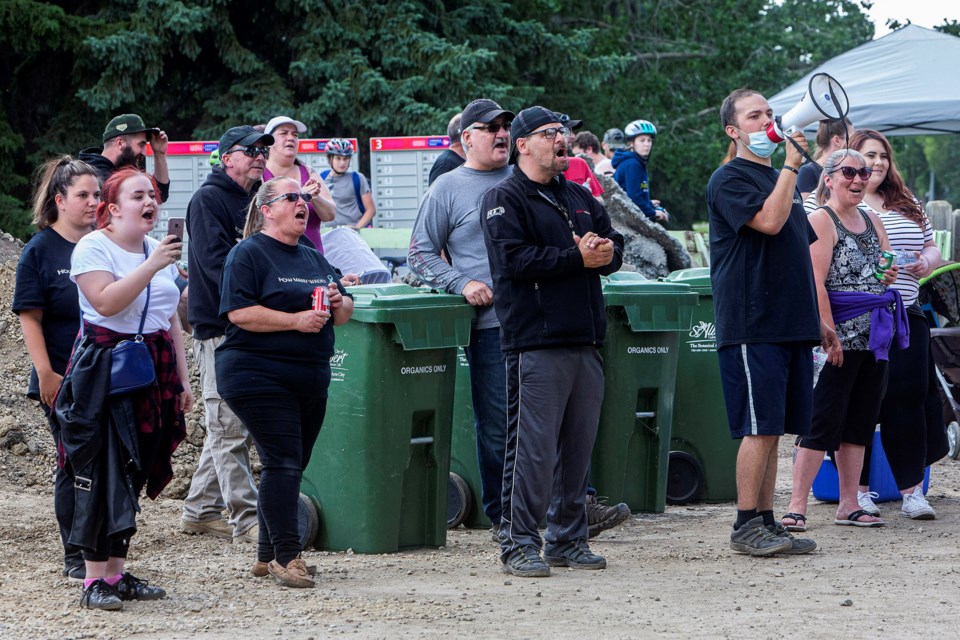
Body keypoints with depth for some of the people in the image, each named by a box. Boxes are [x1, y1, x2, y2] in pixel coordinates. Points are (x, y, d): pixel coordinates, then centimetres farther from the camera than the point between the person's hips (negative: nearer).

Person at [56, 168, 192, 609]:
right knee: (102, 475, -9)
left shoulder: (159, 249, 15)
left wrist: (182, 379, 17)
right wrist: (152, 266, -25)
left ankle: (117, 573, 14)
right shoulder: (93, 248, -6)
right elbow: (107, 301, -22)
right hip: (104, 372, -7)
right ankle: (94, 581, -7)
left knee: (134, 474, 7)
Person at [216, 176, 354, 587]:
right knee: (283, 464, -14)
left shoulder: (314, 259, 19)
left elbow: (344, 314, 23)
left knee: (290, 466, 10)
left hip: (310, 379, 8)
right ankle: (286, 556, -12)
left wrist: (339, 303, -1)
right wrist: (296, 321, -20)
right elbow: (240, 312, -17)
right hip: (259, 376, -8)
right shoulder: (248, 254, -5)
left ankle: (268, 555, 18)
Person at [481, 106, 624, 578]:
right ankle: (518, 542, -4)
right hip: (535, 340, -7)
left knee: (578, 444, 9)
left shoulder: (579, 198, 21)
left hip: (585, 339, 7)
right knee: (533, 445, -9)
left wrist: (605, 252, -5)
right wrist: (578, 258, -13)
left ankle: (568, 538, 17)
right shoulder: (505, 199, -2)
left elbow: (613, 246, 20)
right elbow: (515, 259, -15)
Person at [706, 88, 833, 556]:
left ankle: (766, 521, 12)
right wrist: (791, 164, -16)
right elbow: (769, 221, -22)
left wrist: (817, 320, 24)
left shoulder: (781, 179, 21)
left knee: (773, 430, 8)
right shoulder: (729, 179, -5)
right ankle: (746, 527, -5)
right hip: (751, 325, -8)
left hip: (791, 325, 8)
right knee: (760, 428, -9)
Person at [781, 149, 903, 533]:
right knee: (823, 422, -9)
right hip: (840, 337, -8)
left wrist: (890, 275, -2)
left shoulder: (872, 221, 16)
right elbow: (816, 283, -14)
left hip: (874, 338, 8)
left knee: (860, 423, 9)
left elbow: (888, 266, 23)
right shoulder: (821, 220, -7)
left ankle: (849, 505, 15)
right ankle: (797, 507, -8)